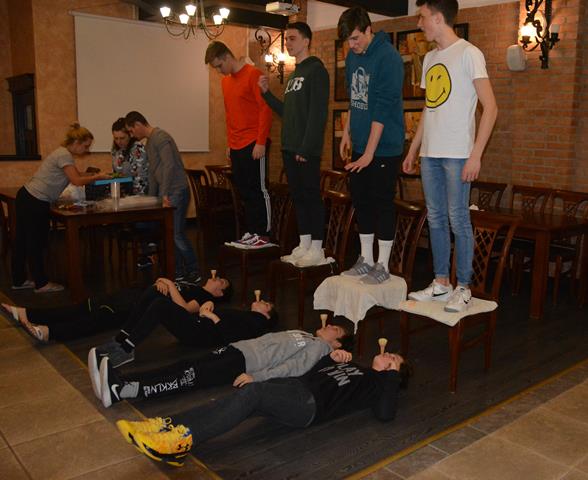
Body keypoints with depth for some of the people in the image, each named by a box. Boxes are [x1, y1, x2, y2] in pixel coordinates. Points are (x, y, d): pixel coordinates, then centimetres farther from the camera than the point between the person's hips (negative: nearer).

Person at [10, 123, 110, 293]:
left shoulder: (64, 153, 14)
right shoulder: (64, 155, -17)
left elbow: (77, 174, 17)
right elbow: (77, 181, -23)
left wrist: (96, 174, 5)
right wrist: (98, 177, -13)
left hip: (27, 198, 10)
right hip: (34, 202, -10)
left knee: (23, 241, 15)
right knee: (36, 243, 0)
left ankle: (19, 280, 26)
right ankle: (41, 283, 11)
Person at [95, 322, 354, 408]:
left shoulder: (318, 347, 2)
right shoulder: (304, 334, 28)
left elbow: (294, 368, -14)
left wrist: (255, 377, -23)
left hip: (246, 363, -7)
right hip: (238, 347, 7)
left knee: (191, 378, -21)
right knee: (185, 367, -10)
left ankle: (123, 391, -32)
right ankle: (121, 383, -19)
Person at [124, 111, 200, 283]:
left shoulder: (160, 137, -12)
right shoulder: (149, 142, 19)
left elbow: (169, 166, -22)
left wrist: (165, 194, -22)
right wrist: (151, 198, 22)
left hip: (176, 192, -10)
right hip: (165, 193, 10)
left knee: (176, 234, -9)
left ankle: (194, 273, 1)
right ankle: (177, 271, 17)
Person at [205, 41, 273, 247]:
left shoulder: (253, 74, -8)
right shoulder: (225, 81, 17)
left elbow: (265, 109, -12)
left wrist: (261, 142, -16)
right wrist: (229, 143, 16)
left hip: (254, 145, -8)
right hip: (236, 146, 8)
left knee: (258, 189, -3)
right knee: (244, 190, 9)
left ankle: (264, 234, 3)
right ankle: (252, 231, 16)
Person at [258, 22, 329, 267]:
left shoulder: (316, 70, -6)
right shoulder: (293, 75, 20)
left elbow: (318, 113, -15)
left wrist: (306, 147, -20)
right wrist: (267, 93, 9)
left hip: (307, 149, -9)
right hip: (290, 147, 9)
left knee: (311, 196, -4)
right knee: (298, 196, 11)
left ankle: (316, 250, 2)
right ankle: (304, 246, 19)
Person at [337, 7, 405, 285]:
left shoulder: (388, 58, -15)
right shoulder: (352, 58, 9)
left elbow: (383, 110, -19)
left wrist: (369, 153, -21)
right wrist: (347, 133, 16)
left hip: (384, 147, -8)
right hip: (360, 145, 8)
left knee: (382, 204, -2)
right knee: (360, 200, 11)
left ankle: (382, 266, 9)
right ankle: (366, 260, 23)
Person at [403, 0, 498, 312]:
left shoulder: (468, 53, -5)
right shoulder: (430, 58, 16)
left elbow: (490, 108, -9)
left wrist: (475, 155, -16)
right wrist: (413, 150, 18)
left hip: (457, 154, -7)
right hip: (429, 154, 7)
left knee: (458, 219, -4)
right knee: (436, 219, 9)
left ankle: (463, 288, 7)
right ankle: (440, 284, 18)